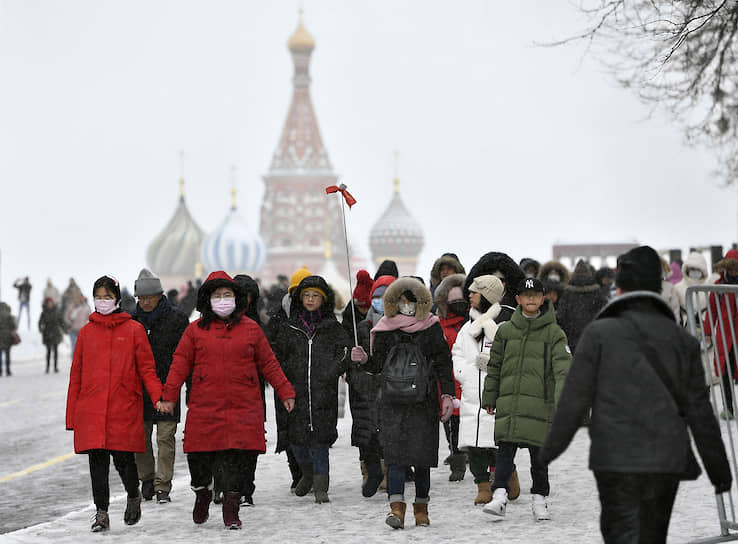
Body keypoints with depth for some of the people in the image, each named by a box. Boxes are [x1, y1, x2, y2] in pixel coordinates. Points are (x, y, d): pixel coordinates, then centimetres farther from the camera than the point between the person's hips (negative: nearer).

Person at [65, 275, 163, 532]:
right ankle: (101, 513, 11)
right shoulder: (86, 332, 11)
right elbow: (76, 375, 13)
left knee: (123, 459, -3)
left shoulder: (134, 330, 4)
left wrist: (160, 398, -14)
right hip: (91, 410, 2)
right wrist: (72, 415, 10)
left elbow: (147, 369, 1)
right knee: (97, 462, 1)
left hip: (125, 408, -2)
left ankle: (133, 497, 25)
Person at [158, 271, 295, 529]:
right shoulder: (195, 330, 7)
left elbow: (268, 363, 13)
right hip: (205, 408, 0)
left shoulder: (250, 329, 9)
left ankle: (231, 510, 6)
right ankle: (202, 493, 30)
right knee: (200, 458, 1)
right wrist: (169, 396, 0)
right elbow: (180, 364, 7)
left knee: (236, 459, -5)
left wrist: (285, 392, 10)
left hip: (243, 407, 0)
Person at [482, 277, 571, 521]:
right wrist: (489, 397, 14)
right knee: (505, 450, -8)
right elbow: (494, 366, 16)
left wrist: (562, 400, -21)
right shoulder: (505, 330, 10)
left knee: (538, 453, 4)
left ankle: (539, 500, 14)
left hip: (540, 403, -2)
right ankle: (500, 495, -11)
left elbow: (562, 367, -8)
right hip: (509, 403, 2)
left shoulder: (554, 333, 2)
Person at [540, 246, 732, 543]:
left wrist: (548, 452, 5)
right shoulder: (682, 339, 5)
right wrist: (719, 471, 12)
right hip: (666, 463, 4)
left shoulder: (599, 333, -5)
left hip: (616, 461, -4)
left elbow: (574, 400, -6)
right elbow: (700, 411, 5)